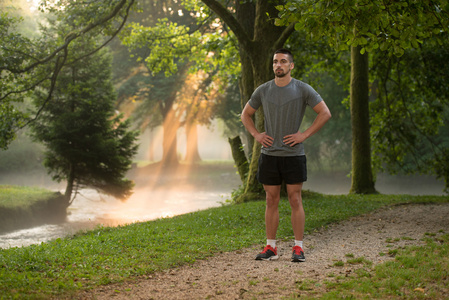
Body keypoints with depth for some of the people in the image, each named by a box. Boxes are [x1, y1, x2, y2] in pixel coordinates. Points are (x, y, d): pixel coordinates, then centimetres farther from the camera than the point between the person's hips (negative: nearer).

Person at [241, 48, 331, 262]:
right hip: (269, 155, 3)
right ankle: (270, 247, 12)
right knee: (271, 201, 6)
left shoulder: (303, 90, -3)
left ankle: (298, 247, 6)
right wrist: (256, 135, 3)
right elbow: (246, 114, 18)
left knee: (295, 201, -1)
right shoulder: (263, 90, 6)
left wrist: (304, 135, -9)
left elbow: (325, 113, -3)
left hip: (293, 155, -3)